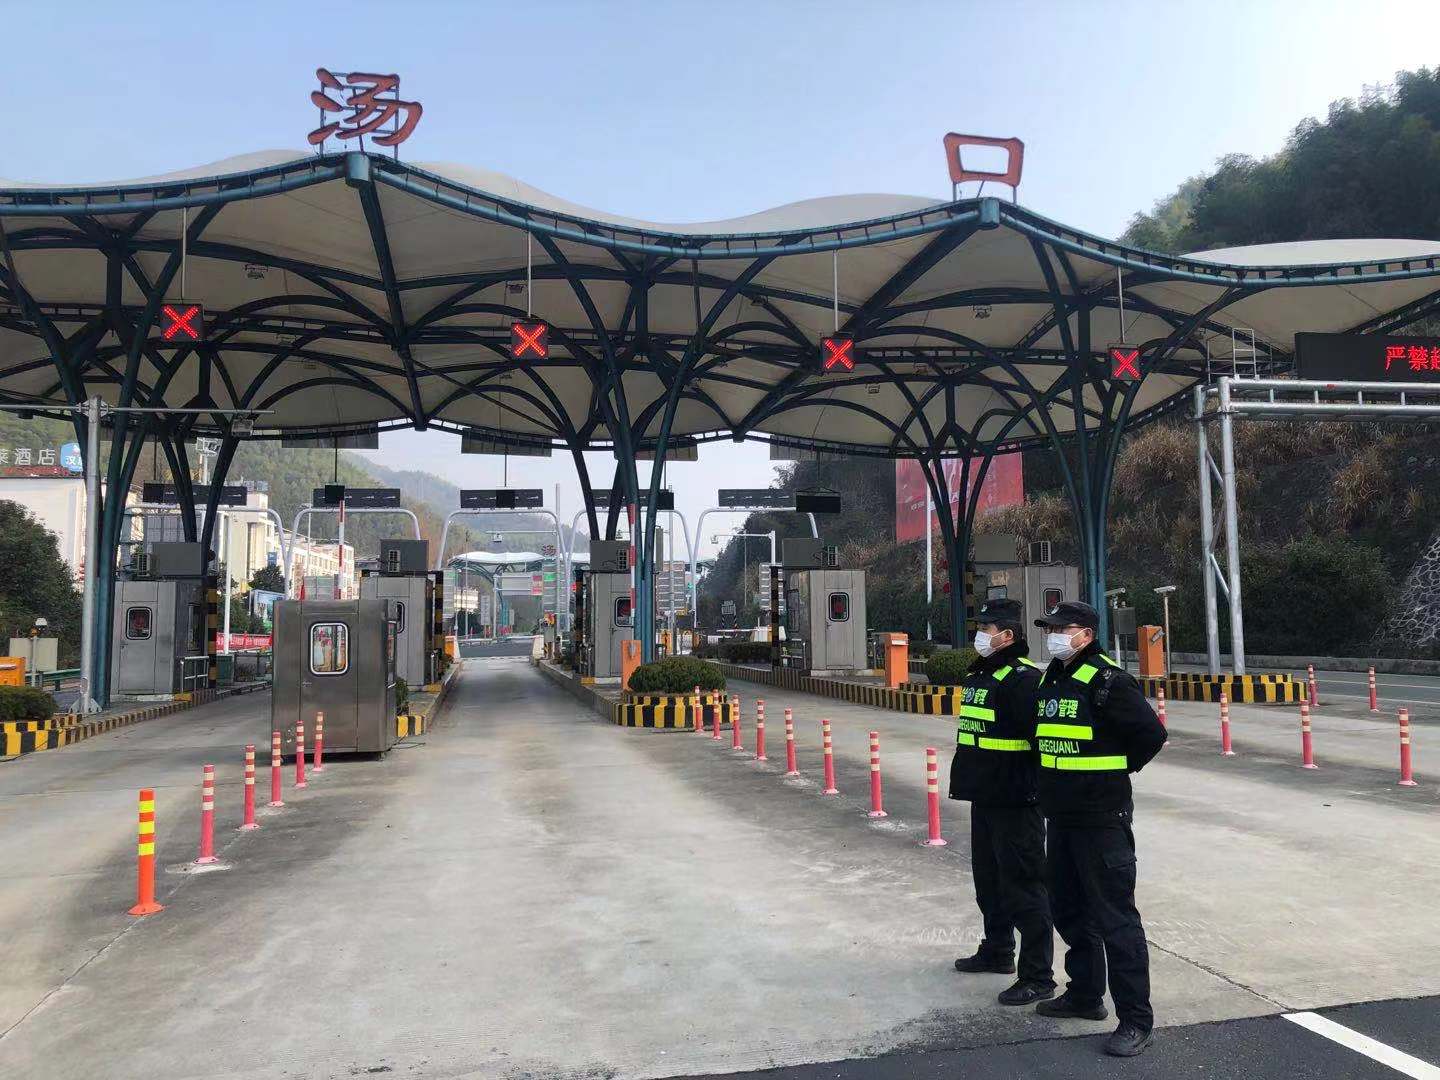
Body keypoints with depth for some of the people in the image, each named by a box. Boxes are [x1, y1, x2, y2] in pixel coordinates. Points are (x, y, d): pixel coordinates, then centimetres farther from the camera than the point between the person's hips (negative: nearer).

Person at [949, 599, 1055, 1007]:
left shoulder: (1023, 678, -19)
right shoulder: (979, 675, 13)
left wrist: (1034, 786, -20)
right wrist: (967, 780, 22)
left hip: (1015, 804, -10)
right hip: (984, 798, 10)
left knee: (1023, 888, -2)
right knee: (988, 880, 23)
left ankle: (1038, 978, 8)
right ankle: (996, 951, 41)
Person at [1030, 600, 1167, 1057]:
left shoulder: (1107, 681, -16)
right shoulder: (1049, 680, 10)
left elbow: (1152, 733, -19)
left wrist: (1117, 769, -6)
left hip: (1102, 818, -9)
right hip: (1060, 816, 9)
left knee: (1114, 917, -3)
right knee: (1067, 909, 19)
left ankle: (1136, 1019, 7)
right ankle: (1085, 994, 35)